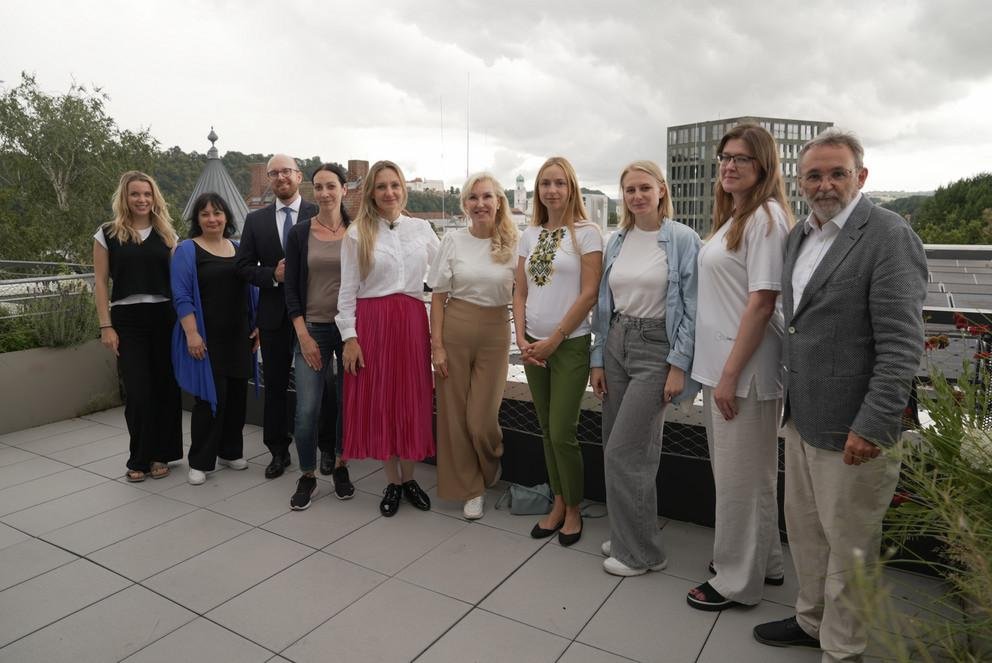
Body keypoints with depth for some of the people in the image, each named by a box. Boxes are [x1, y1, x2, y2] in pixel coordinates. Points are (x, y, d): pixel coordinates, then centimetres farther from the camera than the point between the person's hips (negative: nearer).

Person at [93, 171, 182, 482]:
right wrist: (106, 326, -5)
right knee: (138, 392, -1)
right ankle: (139, 458, 16)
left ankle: (160, 454, 19)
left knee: (166, 387, 4)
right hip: (127, 320, -2)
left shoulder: (166, 235, 9)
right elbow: (100, 282, 1)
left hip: (164, 317, 2)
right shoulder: (107, 234, 3)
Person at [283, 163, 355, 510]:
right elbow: (291, 289, 2)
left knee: (349, 403, 8)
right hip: (312, 329, 0)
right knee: (306, 409, -5)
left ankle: (341, 467, 28)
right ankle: (307, 477, 15)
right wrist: (304, 336, -6)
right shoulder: (300, 233, 2)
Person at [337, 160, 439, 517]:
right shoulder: (357, 233, 1)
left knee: (412, 400, 7)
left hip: (412, 322, 2)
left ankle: (408, 477, 24)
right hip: (372, 323, -2)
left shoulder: (422, 228, 7)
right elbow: (347, 289, -1)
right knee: (379, 401, 5)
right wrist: (349, 336, -6)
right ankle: (392, 481, 21)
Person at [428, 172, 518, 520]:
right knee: (454, 415, 6)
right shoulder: (453, 239, 0)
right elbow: (438, 296, 1)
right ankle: (470, 488, 26)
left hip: (495, 334, 0)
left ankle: (491, 466, 34)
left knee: (481, 419, -1)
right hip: (455, 330, 1)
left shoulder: (513, 243, 0)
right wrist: (437, 345, -4)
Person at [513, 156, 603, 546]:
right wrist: (522, 339, -2)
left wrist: (554, 340, -12)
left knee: (562, 433, -3)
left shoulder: (586, 233, -6)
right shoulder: (529, 234, 10)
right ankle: (558, 504, 27)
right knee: (547, 430, 12)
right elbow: (520, 293, 10)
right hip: (533, 345, 5)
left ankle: (574, 511, 18)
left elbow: (589, 294, -11)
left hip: (570, 344, -5)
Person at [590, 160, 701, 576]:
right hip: (616, 344, 6)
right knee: (624, 447, 13)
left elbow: (692, 308, -10)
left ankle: (641, 552, 12)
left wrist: (679, 366, -14)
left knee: (624, 452, -6)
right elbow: (603, 303, 11)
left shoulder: (683, 239, -8)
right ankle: (627, 535, 31)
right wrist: (597, 359, 9)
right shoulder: (617, 242, 9)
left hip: (657, 348, -6)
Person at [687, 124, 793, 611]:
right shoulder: (732, 218, 15)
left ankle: (738, 581, 20)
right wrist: (718, 371, 12)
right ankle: (764, 561, 37)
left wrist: (731, 374, -19)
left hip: (744, 369, -9)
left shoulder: (766, 217, -12)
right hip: (718, 363, 9)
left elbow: (762, 302, -19)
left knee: (741, 475, 4)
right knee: (733, 470, 19)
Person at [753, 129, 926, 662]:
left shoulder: (890, 237, -14)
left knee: (848, 542, 9)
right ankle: (812, 620, 43)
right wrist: (789, 397, 14)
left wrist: (872, 426, -22)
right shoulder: (799, 235, 10)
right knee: (803, 527, 22)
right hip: (800, 417, 8)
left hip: (850, 428, -8)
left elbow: (901, 344, -19)